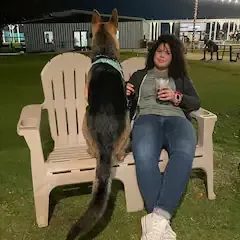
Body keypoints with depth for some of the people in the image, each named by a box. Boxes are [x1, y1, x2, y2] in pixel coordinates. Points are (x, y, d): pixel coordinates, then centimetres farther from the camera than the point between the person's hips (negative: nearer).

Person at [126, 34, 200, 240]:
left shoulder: (181, 78, 30)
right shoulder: (139, 75, 30)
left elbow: (196, 103, 18)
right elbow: (128, 104, 24)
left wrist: (176, 97, -1)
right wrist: (124, 94, 0)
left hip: (176, 118, 1)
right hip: (147, 117, 0)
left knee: (184, 153, -39)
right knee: (144, 157, -39)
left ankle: (158, 217, -42)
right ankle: (161, 220, -35)